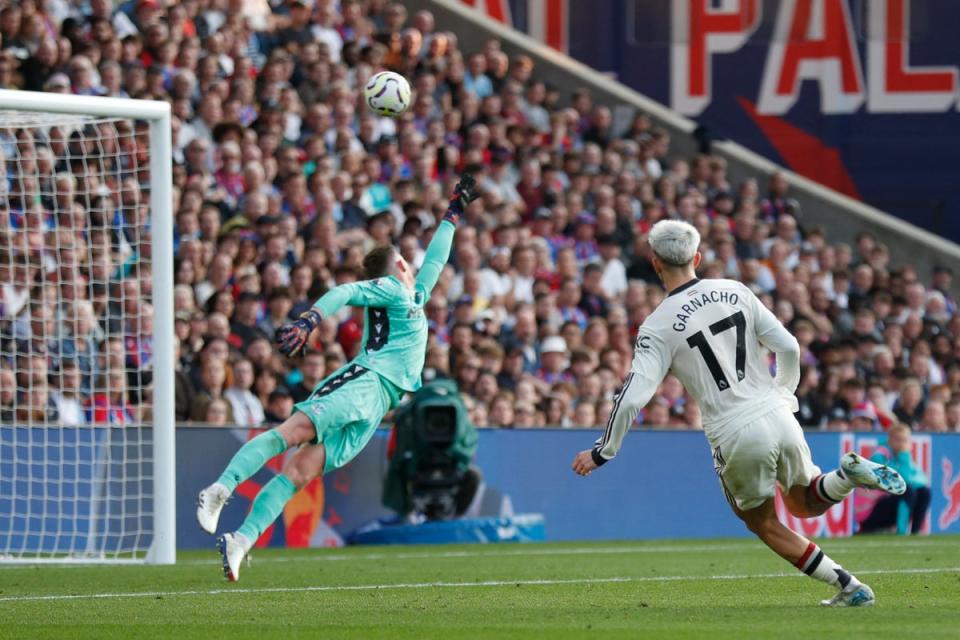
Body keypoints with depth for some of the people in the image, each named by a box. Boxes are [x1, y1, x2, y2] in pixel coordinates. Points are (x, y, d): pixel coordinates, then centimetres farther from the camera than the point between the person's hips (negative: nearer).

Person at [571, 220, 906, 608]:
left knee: (764, 524, 19)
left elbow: (634, 398, -12)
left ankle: (849, 588, 11)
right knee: (804, 503, 25)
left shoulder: (658, 327, -8)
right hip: (778, 416, 4)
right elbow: (789, 348, 3)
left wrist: (602, 452, 0)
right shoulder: (736, 292, 4)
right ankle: (849, 474, -8)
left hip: (736, 437, -4)